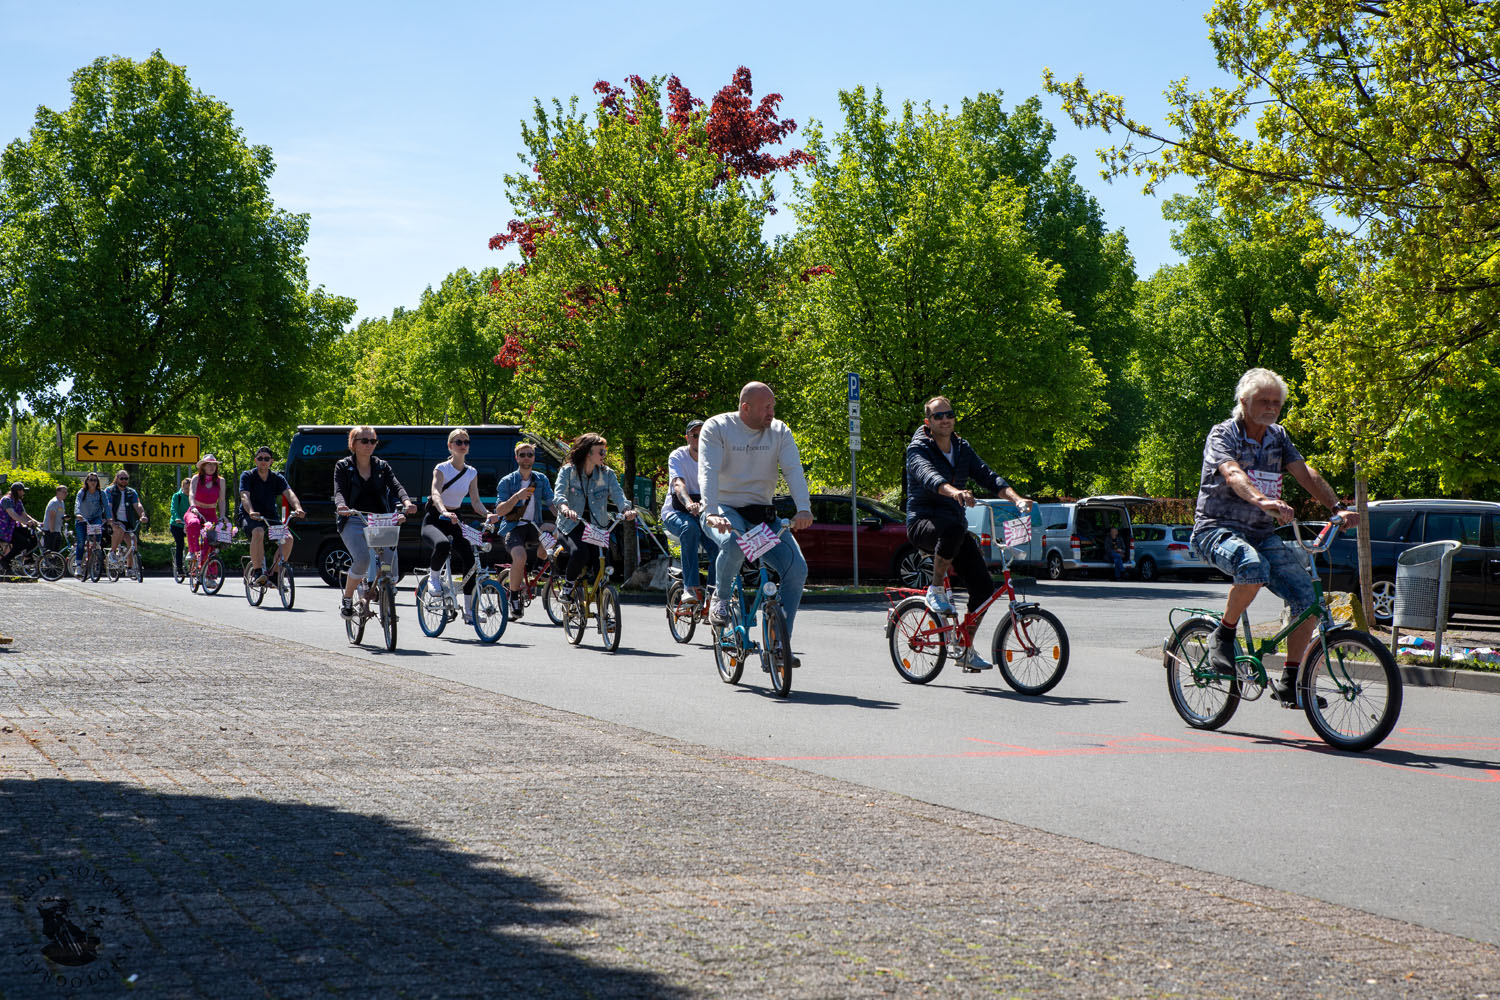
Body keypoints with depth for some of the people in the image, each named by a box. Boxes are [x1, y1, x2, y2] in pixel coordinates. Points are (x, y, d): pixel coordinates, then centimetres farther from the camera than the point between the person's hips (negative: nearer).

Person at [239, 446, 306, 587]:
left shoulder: (277, 478, 4)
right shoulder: (247, 476, -3)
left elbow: (289, 493, -13)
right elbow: (244, 496, -19)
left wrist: (297, 508, -35)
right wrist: (251, 512, -41)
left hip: (271, 517, 3)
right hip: (250, 517, -3)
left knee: (288, 538, -22)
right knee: (258, 532, -37)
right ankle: (258, 573, -33)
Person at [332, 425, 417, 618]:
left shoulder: (382, 466, 14)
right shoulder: (343, 466, 7)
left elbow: (396, 486, -1)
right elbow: (339, 491, -8)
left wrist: (406, 502, -24)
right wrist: (341, 506, -32)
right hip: (353, 521, -3)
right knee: (363, 559, -25)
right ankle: (347, 600, -4)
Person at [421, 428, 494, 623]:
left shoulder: (472, 473, 8)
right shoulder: (442, 468, -8)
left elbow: (475, 501, 2)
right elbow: (436, 493, -25)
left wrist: (487, 513, -20)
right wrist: (444, 512, -45)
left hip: (453, 523, 5)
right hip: (434, 520, -5)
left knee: (469, 559, -14)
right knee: (442, 545, -39)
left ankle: (468, 611, -5)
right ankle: (434, 579, -11)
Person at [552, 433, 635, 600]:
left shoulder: (607, 474, 4)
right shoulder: (568, 471, -4)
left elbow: (617, 493, -10)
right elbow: (559, 494, -19)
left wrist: (627, 508, -33)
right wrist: (565, 508, -43)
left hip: (595, 525, 3)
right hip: (571, 525, -3)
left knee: (599, 565, -16)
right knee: (580, 553, -32)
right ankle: (567, 586, -4)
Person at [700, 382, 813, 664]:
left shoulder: (779, 432, 4)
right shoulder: (717, 428, -6)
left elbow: (793, 470, -8)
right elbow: (708, 472, -18)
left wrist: (803, 509, -27)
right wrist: (711, 512, -35)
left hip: (763, 514, 4)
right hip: (726, 509, -4)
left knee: (797, 567, -17)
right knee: (733, 543, -40)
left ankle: (781, 644, -5)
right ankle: (721, 597, -7)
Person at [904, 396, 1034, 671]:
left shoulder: (962, 449, 12)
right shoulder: (918, 449, -7)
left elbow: (987, 475, 0)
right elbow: (929, 476, -28)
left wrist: (1016, 498, -18)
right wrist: (954, 492, -49)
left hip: (954, 528, 6)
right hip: (922, 523, -6)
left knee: (983, 586, -7)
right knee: (953, 527, -41)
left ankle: (966, 649, 10)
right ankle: (935, 589, -21)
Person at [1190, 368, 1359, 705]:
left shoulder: (1278, 437, 12)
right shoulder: (1223, 435, -8)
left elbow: (1306, 474, 0)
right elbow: (1233, 474, -28)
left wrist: (1338, 508, -17)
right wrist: (1262, 500, -48)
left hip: (1263, 534, 6)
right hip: (1218, 529, -6)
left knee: (1307, 600, -10)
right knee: (1254, 567, -39)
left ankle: (1290, 683, 3)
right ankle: (1223, 636, -16)